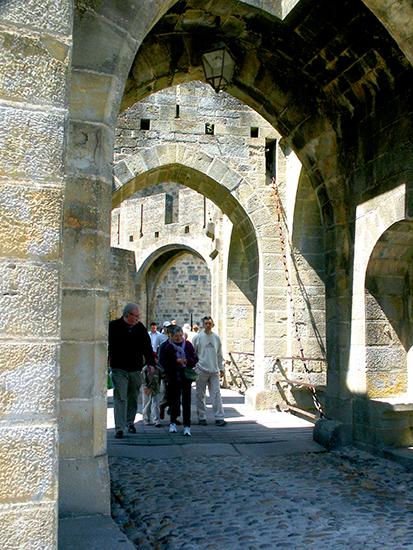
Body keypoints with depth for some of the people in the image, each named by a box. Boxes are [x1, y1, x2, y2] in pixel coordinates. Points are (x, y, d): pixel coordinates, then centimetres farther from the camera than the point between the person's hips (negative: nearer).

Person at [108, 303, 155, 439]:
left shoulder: (140, 328, 6)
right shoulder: (113, 326, -5)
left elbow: (147, 347, 10)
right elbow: (107, 346, -3)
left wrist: (151, 364, 4)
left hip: (135, 370, 4)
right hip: (119, 370, -4)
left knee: (133, 397, 13)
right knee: (120, 398, -8)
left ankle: (130, 422, 31)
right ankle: (119, 428, -5)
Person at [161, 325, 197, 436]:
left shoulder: (187, 344, 5)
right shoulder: (167, 346, -1)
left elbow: (195, 359, 7)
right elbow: (163, 361, -7)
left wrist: (187, 360, -12)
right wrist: (176, 361, -18)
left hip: (186, 377, 1)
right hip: (173, 377, -1)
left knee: (186, 401, -1)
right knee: (174, 400, 8)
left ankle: (187, 426, 2)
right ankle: (173, 423, 26)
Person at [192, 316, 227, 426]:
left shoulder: (216, 337, 8)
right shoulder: (197, 337, -2)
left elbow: (219, 354, 15)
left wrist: (221, 368, 13)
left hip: (214, 370, 2)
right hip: (201, 370, -2)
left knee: (216, 394, 0)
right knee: (200, 395, 5)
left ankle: (219, 418, 2)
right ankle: (201, 417, 15)